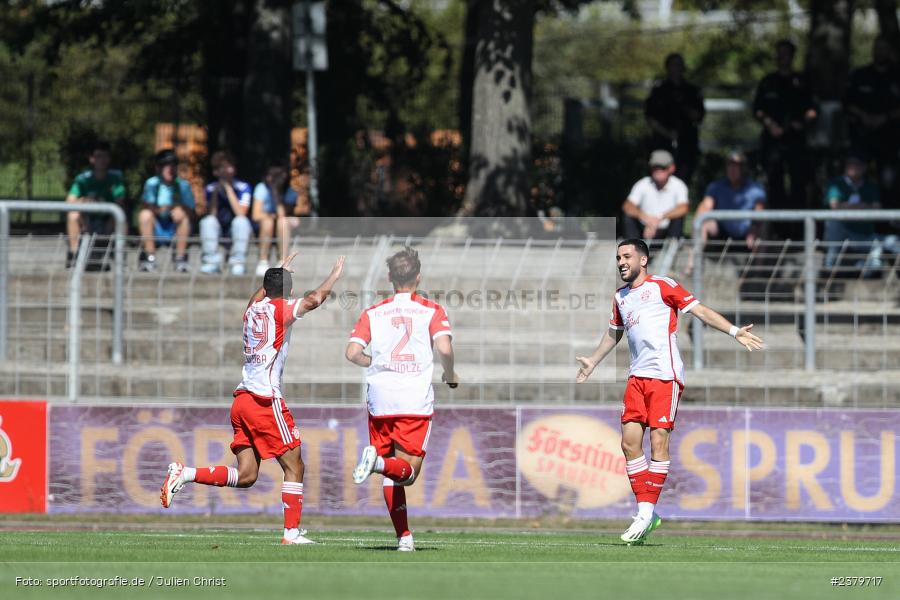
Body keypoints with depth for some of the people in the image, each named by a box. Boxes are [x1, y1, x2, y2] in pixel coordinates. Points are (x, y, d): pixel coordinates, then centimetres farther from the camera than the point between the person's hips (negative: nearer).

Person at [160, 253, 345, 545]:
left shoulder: (253, 309, 15)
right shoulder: (280, 309, -6)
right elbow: (314, 299, -21)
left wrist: (279, 272, 51)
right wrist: (335, 275, -4)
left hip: (242, 399, 8)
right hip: (265, 399, -8)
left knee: (245, 475, 8)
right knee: (294, 466, 2)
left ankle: (184, 474, -4)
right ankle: (292, 531, 0)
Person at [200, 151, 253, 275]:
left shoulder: (243, 187, -11)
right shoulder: (211, 188, -4)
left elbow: (241, 213, -25)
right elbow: (211, 215, -13)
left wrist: (228, 188, -23)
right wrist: (215, 192, -22)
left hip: (237, 231, -2)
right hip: (219, 231, 2)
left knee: (241, 221, -33)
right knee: (208, 221, -28)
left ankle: (238, 262, -26)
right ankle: (211, 262, -24)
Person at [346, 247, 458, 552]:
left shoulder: (373, 313, 9)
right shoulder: (432, 311, 3)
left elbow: (353, 352, 0)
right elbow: (444, 348, -12)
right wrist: (450, 375, 7)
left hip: (380, 400, 3)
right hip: (416, 401, -2)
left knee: (392, 476, 12)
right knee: (408, 470, -1)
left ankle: (404, 536, 4)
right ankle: (379, 463, -34)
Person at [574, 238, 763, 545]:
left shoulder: (662, 286, 0)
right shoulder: (620, 297, 20)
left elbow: (701, 310, -3)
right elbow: (613, 333, 37)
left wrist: (734, 332, -14)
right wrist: (592, 362, 47)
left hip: (665, 375, -6)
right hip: (637, 377, 6)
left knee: (658, 441, -10)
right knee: (630, 441, -4)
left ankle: (647, 512, -8)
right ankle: (645, 511, 1)